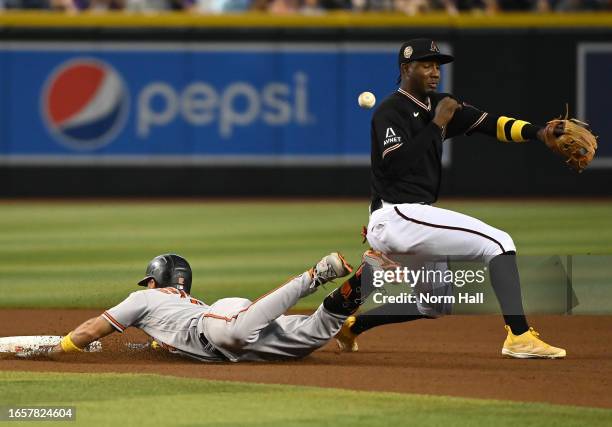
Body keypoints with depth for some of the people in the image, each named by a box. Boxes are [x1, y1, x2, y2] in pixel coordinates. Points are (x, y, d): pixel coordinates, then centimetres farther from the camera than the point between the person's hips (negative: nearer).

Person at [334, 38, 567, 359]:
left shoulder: (439, 105, 15)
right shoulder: (390, 112, -9)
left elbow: (490, 124, 5)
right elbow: (395, 163, -24)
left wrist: (539, 133, -9)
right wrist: (438, 124, -19)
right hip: (397, 215, -10)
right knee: (499, 243, -14)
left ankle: (352, 324, 27)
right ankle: (519, 337, -22)